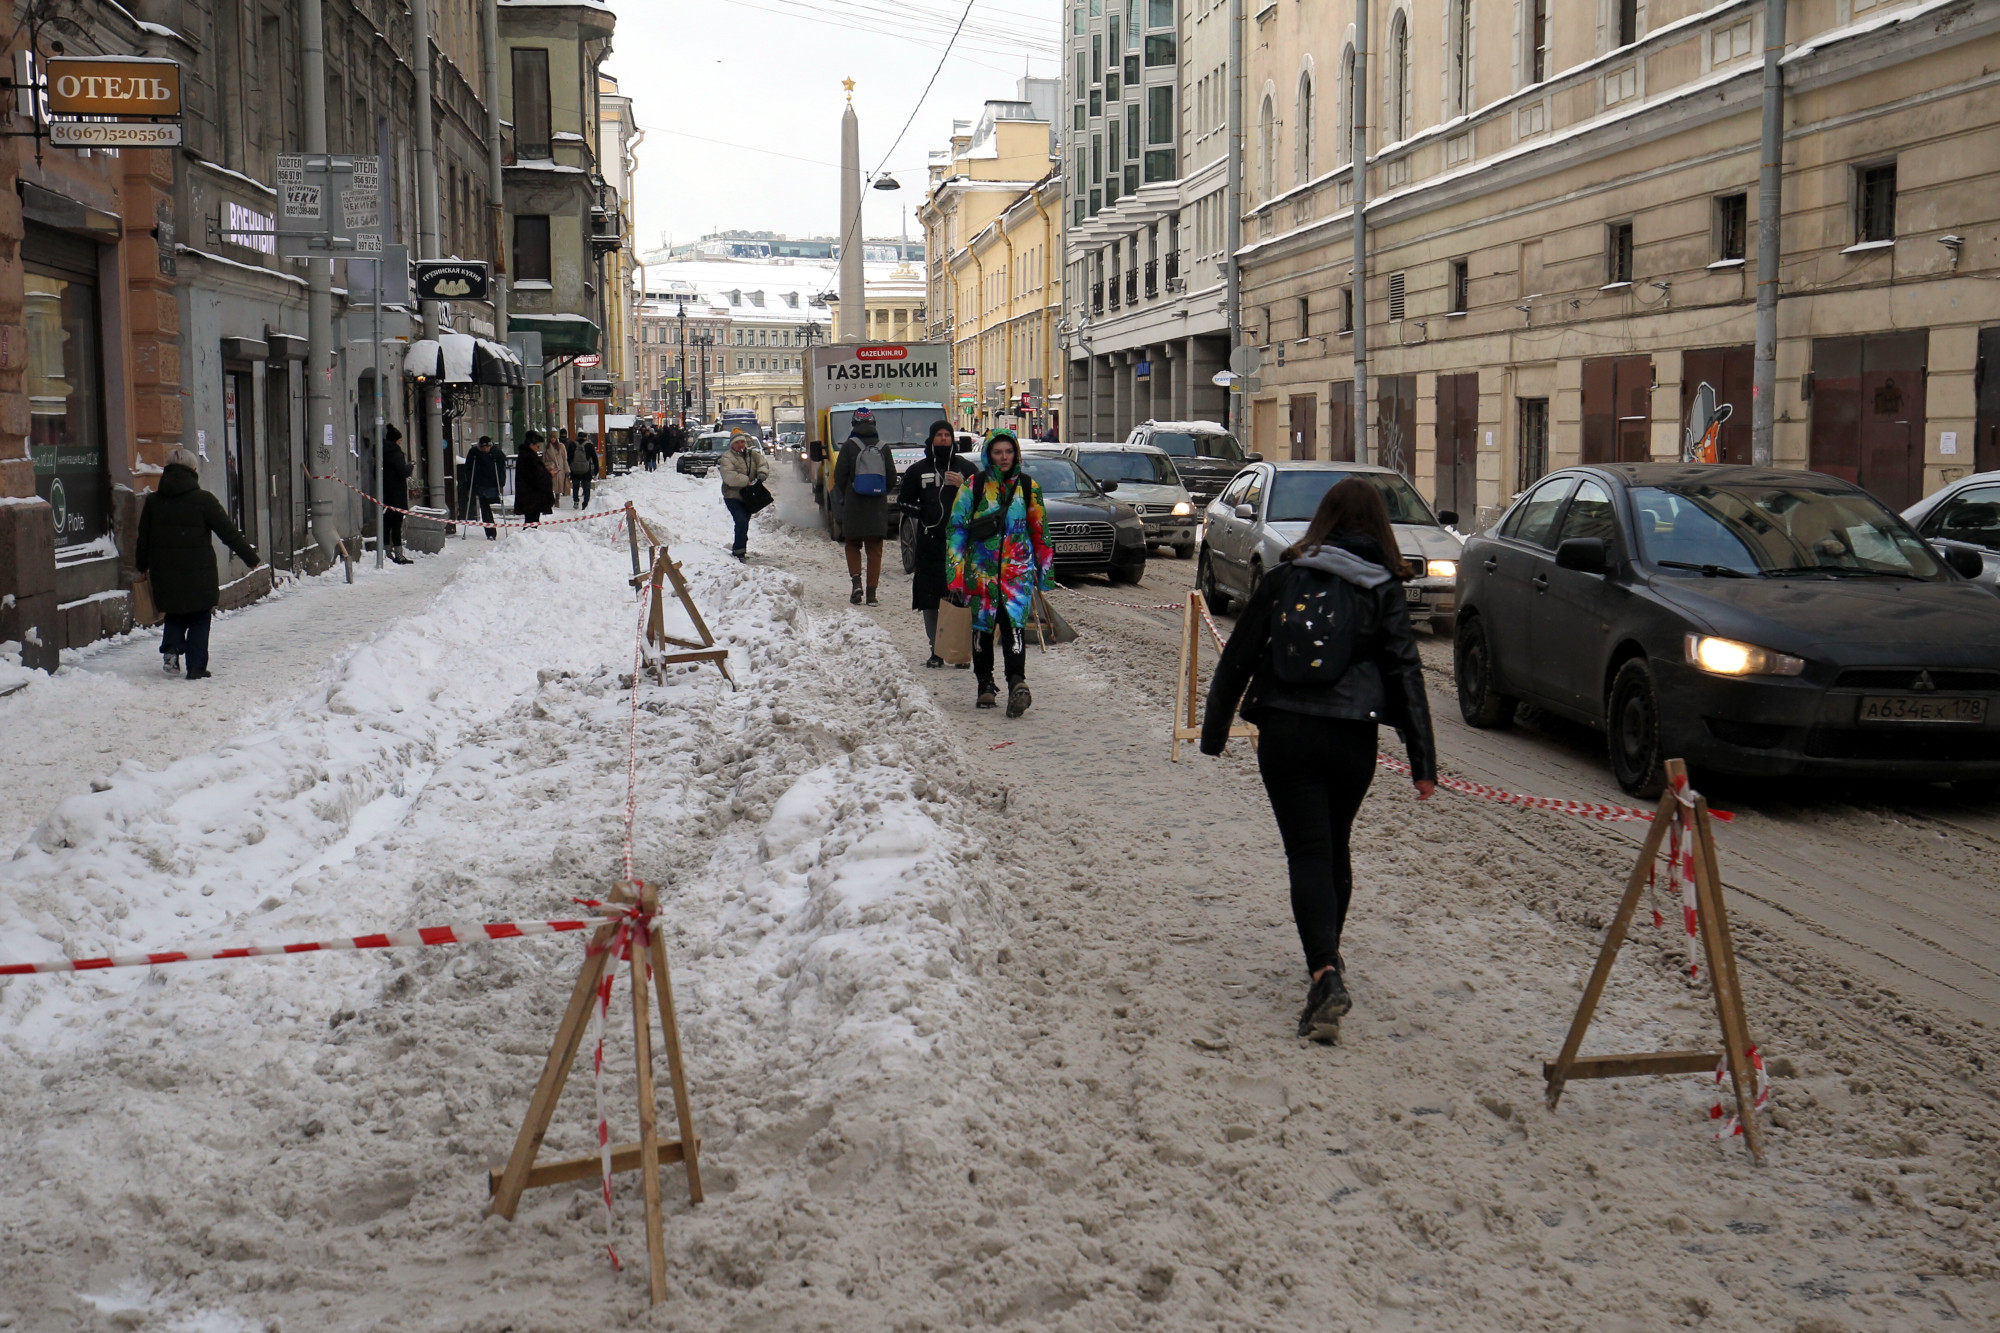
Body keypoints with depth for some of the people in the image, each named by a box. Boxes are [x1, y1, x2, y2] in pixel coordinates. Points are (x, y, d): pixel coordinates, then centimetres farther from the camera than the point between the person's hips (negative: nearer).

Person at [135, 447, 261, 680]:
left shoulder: (153, 501, 3)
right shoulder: (203, 500, -9)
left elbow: (143, 538, 10)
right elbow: (229, 534, -7)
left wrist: (142, 567, 25)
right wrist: (251, 558, 1)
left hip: (165, 574, 4)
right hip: (199, 573, -3)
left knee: (175, 615, 23)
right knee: (199, 620, 8)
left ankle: (171, 647, -1)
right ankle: (196, 667, 4)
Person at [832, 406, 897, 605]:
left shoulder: (849, 446, -6)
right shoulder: (883, 447, 3)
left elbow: (839, 476, -6)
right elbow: (891, 478, 5)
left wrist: (843, 498, 9)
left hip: (854, 507, -2)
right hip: (877, 508, 2)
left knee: (853, 546, 13)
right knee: (874, 550, 6)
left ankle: (856, 580, -7)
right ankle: (872, 592, 1)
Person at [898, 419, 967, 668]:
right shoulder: (918, 470, 13)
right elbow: (903, 500, 19)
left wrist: (963, 487, -7)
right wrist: (921, 513, 1)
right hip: (929, 542, 1)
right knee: (930, 599, -1)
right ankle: (936, 649, 6)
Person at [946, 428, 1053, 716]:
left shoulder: (1028, 486, 8)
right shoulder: (974, 486, 3)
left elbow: (1039, 531, 14)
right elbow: (957, 527, 3)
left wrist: (1045, 572, 14)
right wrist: (955, 572, -4)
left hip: (1018, 569, -1)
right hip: (981, 569, 1)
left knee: (1014, 622, -18)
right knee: (982, 627, 7)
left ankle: (1017, 681, -30)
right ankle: (985, 683, 22)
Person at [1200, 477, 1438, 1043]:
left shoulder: (1285, 576, 5)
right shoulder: (1382, 589, 1)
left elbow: (1238, 657, 7)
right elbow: (1405, 674, -3)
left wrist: (1214, 728, 17)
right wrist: (1423, 761, -1)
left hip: (1283, 734, 0)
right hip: (1350, 737, 1)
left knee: (1308, 851, -3)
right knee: (1335, 846, 20)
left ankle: (1325, 973, -20)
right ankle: (1328, 957, 34)